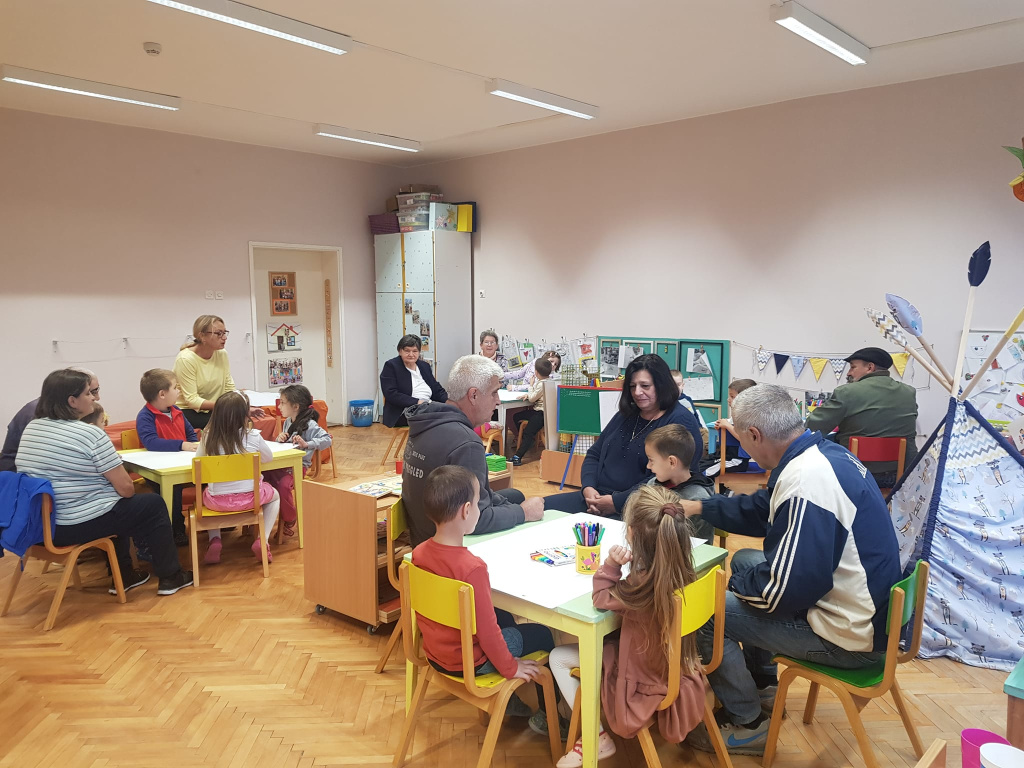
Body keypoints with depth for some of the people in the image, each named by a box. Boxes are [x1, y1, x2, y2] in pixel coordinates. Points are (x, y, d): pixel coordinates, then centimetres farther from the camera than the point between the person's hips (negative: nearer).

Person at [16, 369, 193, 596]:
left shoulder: (31, 428, 6)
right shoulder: (90, 434, -18)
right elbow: (125, 488, -17)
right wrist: (127, 489, 7)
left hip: (39, 524, 8)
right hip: (79, 525, -8)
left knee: (120, 506, 32)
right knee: (154, 504, 12)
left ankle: (124, 576, 36)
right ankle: (169, 577, 19)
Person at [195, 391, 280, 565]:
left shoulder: (208, 437, -9)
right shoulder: (253, 436, -13)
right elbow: (269, 457, 5)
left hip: (217, 501, 2)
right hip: (249, 498, -1)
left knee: (206, 494, 38)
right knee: (274, 495, 31)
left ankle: (215, 541, 19)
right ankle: (262, 540, 11)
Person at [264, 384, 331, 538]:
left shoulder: (309, 425, -11)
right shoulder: (287, 422, 13)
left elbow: (327, 440, -20)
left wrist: (307, 444, -29)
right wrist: (280, 438, 1)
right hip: (282, 462, 7)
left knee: (283, 485, -32)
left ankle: (289, 520, -5)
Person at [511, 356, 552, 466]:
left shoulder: (542, 384, -20)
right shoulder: (547, 381, 11)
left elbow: (532, 398, -13)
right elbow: (535, 394, 19)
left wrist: (531, 386, 0)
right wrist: (528, 395, 0)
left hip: (541, 413, -11)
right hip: (538, 410, 11)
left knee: (528, 432, -18)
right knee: (516, 417, 18)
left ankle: (518, 457, -26)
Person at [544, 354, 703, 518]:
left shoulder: (680, 423, -9)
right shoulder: (626, 415, 18)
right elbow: (594, 454, 20)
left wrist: (617, 502, -19)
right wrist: (588, 487, -1)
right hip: (596, 497, 8)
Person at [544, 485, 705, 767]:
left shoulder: (641, 585, -34)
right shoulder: (682, 571, -13)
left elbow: (602, 599, -17)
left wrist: (611, 564, -21)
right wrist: (622, 565, -9)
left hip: (645, 680, -8)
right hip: (676, 671, 8)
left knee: (558, 658, 4)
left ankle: (597, 739, 11)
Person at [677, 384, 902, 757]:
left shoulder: (806, 481, -30)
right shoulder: (824, 453, 1)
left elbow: (784, 591, -28)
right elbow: (762, 510, 16)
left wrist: (737, 583, -8)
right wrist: (698, 507, 22)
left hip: (851, 635, -10)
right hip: (867, 606, 10)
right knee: (745, 559, 23)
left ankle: (748, 725, 13)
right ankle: (763, 688, 32)